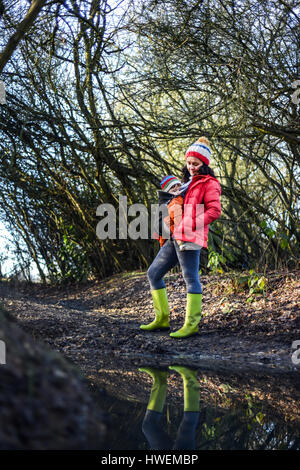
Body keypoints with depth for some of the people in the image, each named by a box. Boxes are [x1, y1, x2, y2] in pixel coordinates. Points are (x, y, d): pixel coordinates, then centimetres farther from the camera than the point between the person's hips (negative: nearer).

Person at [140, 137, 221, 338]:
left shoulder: (209, 184, 0)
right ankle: (162, 319, 15)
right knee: (154, 273, 9)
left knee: (191, 278, -9)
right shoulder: (187, 183, 26)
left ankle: (192, 324, -5)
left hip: (190, 238, -10)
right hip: (175, 237, 10)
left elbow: (215, 211, -10)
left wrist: (192, 224, -17)